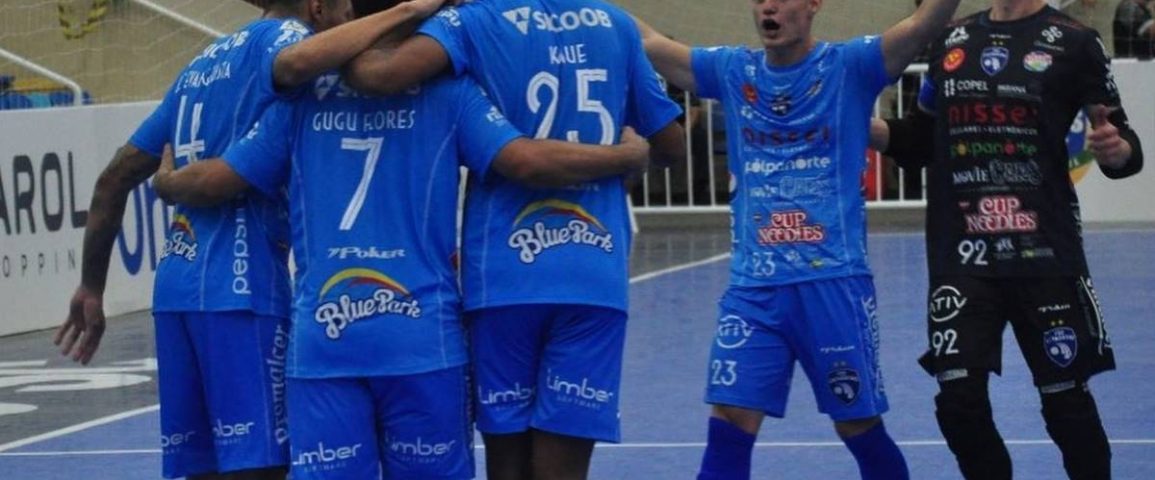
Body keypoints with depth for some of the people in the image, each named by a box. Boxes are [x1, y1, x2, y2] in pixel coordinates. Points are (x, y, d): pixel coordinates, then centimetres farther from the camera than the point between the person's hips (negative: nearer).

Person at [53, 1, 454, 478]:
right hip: (238, 283, -8)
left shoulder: (204, 62, 22)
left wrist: (92, 287, 26)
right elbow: (296, 62, -29)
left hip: (176, 282, 8)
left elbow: (116, 177, 22)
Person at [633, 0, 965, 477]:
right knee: (729, 424, -6)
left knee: (859, 427, 7)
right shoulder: (732, 71, 9)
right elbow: (647, 42, 6)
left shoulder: (849, 66, -1)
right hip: (753, 286, 3)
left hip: (834, 282, -3)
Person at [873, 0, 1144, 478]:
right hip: (961, 257, 3)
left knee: (1066, 401, 4)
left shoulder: (1072, 42, -3)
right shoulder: (952, 40, 10)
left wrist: (1115, 148, -26)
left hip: (1045, 255, -3)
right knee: (959, 401, -4)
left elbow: (1125, 148, -3)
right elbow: (923, 142, 19)